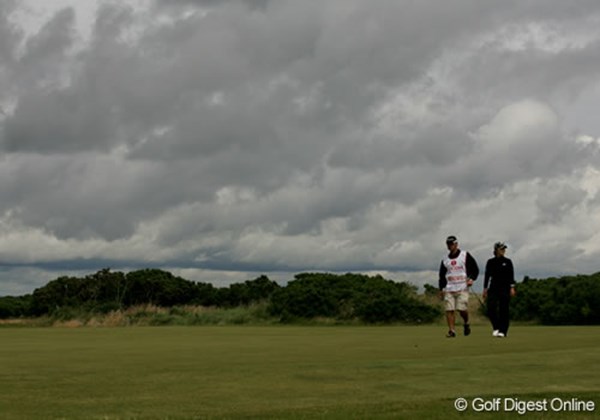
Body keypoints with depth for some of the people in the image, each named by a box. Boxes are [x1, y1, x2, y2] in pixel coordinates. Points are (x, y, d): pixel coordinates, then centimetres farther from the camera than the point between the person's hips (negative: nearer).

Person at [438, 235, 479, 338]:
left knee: (462, 309, -13)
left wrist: (472, 279, -11)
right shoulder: (445, 259, 14)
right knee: (449, 310, -7)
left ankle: (466, 323, 16)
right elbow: (442, 275, 18)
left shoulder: (465, 255, 5)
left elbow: (475, 269, 6)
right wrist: (441, 289, 8)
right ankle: (451, 330, -4)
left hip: (462, 288, -3)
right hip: (449, 289, 3)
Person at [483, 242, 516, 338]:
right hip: (493, 288, 1)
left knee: (504, 310, -2)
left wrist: (512, 288, -8)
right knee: (491, 309, -10)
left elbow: (511, 276, 2)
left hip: (505, 288, -1)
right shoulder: (490, 262, 7)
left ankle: (503, 331, 4)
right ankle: (496, 327, 9)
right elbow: (487, 275, 9)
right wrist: (485, 289, 4)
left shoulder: (507, 262, 5)